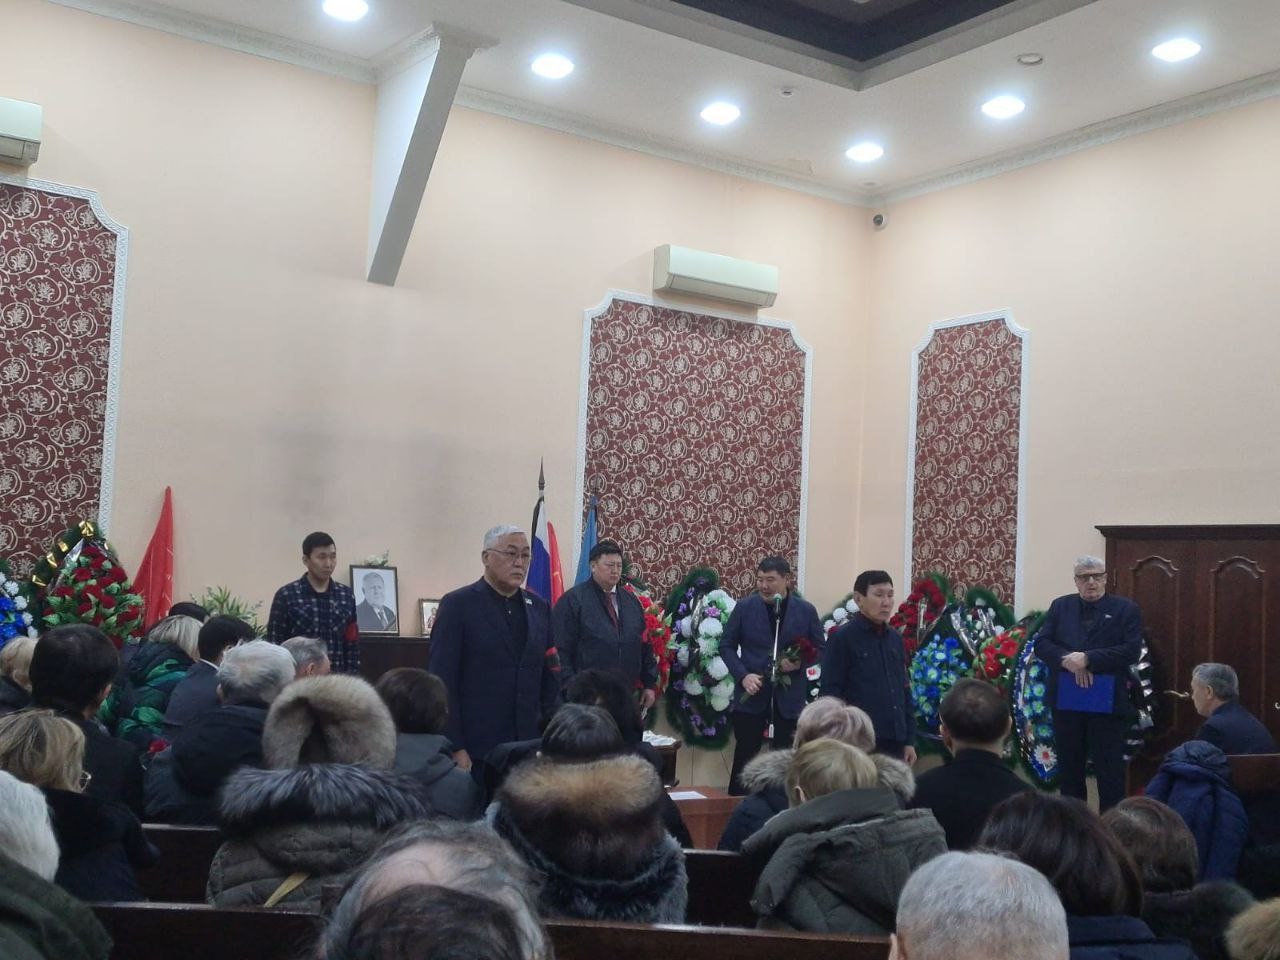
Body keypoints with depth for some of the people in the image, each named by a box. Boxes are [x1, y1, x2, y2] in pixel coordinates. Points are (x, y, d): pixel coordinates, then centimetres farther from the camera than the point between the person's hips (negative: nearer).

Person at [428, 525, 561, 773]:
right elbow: (442, 682, -8)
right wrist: (454, 749, -12)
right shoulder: (457, 605, -4)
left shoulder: (539, 608, 11)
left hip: (530, 748, 4)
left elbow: (550, 678, 12)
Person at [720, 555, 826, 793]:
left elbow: (821, 649, 7)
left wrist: (800, 662, -14)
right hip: (752, 694, 0)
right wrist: (742, 675, -12)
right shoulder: (745, 607, -1)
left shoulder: (806, 610, 0)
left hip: (790, 696, 1)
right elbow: (727, 646, 3)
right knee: (745, 756, 4)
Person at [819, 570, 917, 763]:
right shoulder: (842, 637, -6)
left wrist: (910, 739, 13)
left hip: (895, 743, 6)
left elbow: (904, 690, 17)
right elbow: (829, 692, -9)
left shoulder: (895, 638, 12)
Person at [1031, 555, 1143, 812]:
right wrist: (1069, 660, -15)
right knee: (1069, 767, 12)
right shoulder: (1060, 606, 11)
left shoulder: (1126, 610, 2)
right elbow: (1041, 643, 3)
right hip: (1066, 701, 3)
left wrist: (1087, 659, -17)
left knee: (1110, 770, 0)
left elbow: (1131, 651, -9)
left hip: (1106, 703, -3)